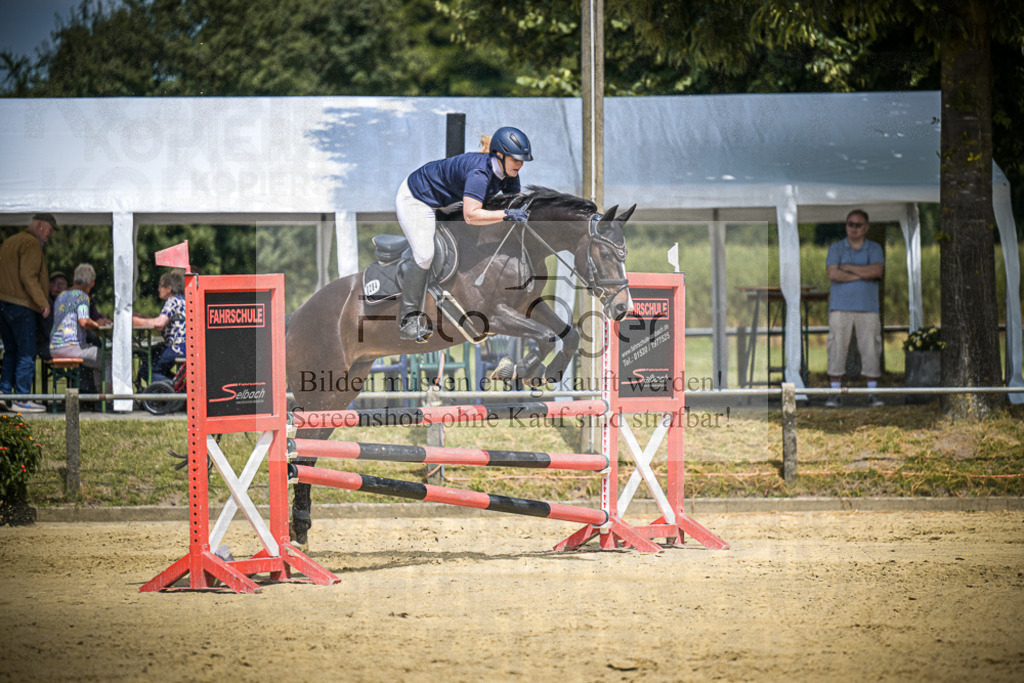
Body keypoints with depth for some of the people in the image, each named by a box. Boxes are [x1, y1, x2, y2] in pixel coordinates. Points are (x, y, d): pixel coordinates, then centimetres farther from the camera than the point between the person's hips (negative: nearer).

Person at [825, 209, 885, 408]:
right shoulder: (836, 248, 6)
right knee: (837, 349, -5)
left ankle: (872, 394, 5)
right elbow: (833, 274, -10)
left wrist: (848, 267, -9)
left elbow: (876, 271, -11)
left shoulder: (874, 249, 8)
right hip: (840, 307, -1)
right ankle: (835, 395, -1)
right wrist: (863, 275, -9)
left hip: (867, 308, 1)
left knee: (871, 350, -2)